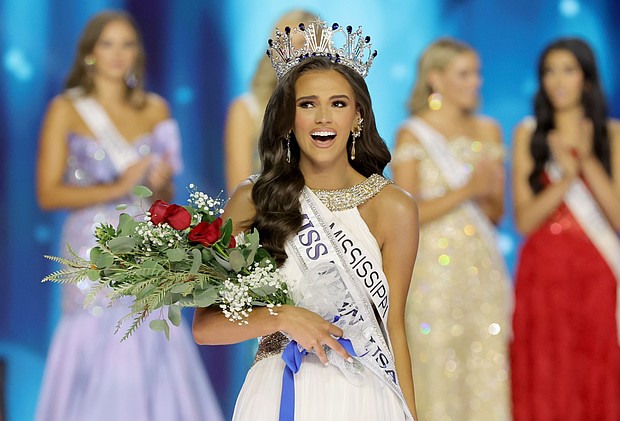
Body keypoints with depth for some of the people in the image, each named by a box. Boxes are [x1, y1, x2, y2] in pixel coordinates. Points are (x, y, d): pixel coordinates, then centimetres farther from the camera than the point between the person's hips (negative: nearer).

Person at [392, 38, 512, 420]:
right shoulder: (413, 135, -3)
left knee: (489, 372, 0)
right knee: (438, 371, -2)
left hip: (484, 268, 4)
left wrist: (490, 194, -7)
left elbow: (496, 214, 15)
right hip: (435, 269, -4)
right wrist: (466, 190, -14)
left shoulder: (488, 131, 11)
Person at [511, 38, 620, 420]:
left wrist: (588, 161, -13)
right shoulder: (528, 134, 7)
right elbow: (524, 220, -1)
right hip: (544, 273, 1)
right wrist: (566, 178, -15)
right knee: (545, 385, 0)